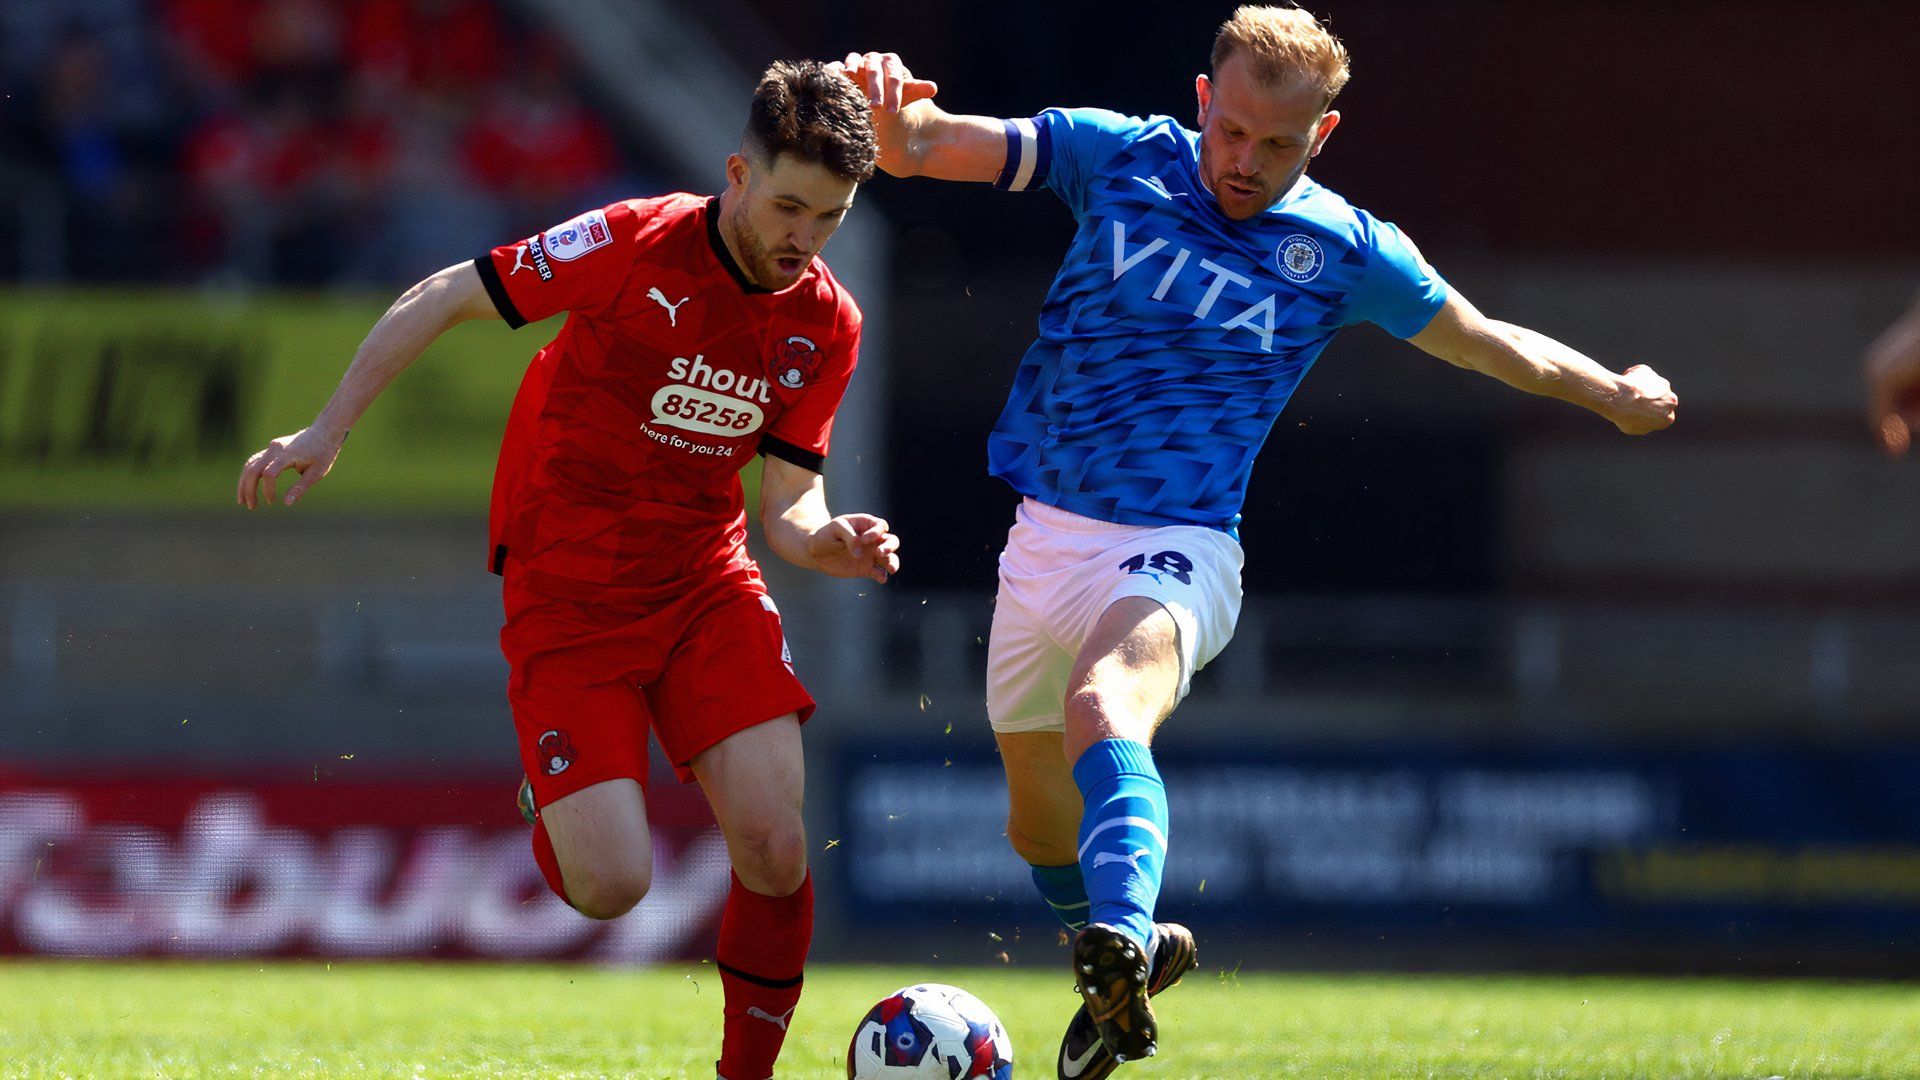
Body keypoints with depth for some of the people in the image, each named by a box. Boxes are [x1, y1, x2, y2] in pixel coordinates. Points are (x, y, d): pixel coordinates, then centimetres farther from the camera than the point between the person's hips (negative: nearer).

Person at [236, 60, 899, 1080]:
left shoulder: (826, 323, -1)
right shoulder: (638, 245, -17)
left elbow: (787, 496, 6)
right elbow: (442, 299, -8)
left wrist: (824, 540, -18)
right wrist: (326, 432, -7)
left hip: (707, 580, 4)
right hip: (568, 591, -4)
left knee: (773, 845, -15)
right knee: (611, 886, -14)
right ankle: (553, 803, 23)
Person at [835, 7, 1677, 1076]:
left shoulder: (1341, 250, -1)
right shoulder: (1116, 157, 1)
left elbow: (1489, 342, 16)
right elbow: (920, 144, -6)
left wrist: (1614, 393, 25)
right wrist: (891, 112, -29)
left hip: (1173, 554, -4)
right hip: (1044, 538, 4)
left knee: (1103, 707, -36)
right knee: (1041, 818, 16)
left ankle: (1121, 940, -61)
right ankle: (1139, 950, 46)